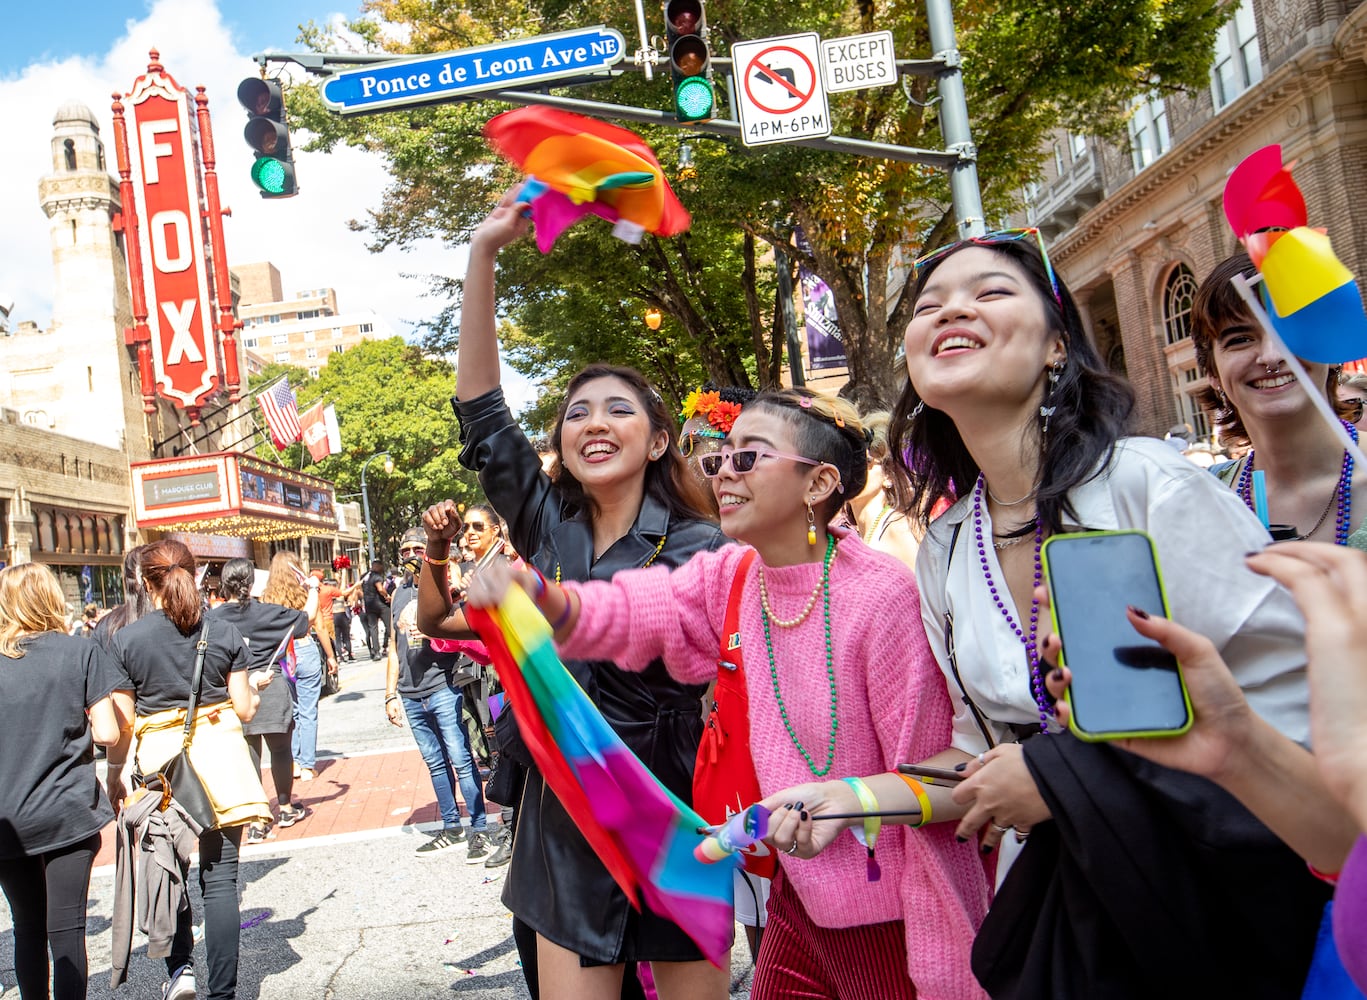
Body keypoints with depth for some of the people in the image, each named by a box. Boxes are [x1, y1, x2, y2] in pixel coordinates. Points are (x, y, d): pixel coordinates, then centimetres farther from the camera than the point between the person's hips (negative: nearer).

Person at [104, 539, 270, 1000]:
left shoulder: (125, 640, -5)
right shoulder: (224, 633, -2)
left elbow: (121, 722, -4)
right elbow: (245, 710, -1)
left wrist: (115, 771, 10)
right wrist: (257, 685, 20)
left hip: (158, 766, 0)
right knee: (219, 879, 5)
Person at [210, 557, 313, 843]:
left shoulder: (212, 618, -4)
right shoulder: (267, 612, -9)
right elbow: (304, 619, 2)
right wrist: (313, 591, 17)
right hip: (269, 688, -2)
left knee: (248, 756, 7)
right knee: (280, 749, 15)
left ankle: (255, 823, 8)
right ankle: (286, 809, 30)